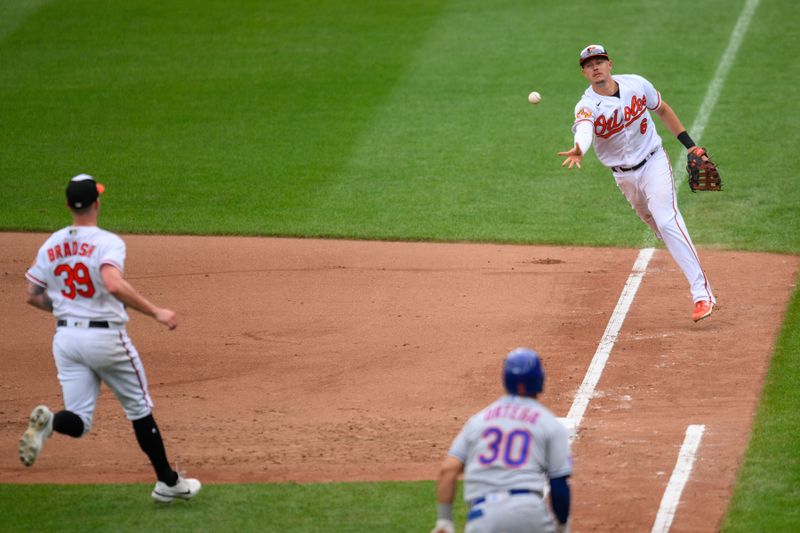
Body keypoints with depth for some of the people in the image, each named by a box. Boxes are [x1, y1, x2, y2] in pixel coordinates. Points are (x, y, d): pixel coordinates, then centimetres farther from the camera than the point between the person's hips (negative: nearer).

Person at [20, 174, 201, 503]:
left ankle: (48, 422, -30)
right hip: (106, 337, -4)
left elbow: (31, 296, 9)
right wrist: (156, 312, -25)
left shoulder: (51, 246, 5)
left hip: (66, 338, 4)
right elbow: (114, 284, -30)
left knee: (78, 422, 5)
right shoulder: (107, 242, -13)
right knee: (139, 408, 14)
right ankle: (168, 482, 23)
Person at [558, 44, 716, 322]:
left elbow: (663, 110, 8)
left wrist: (689, 144, 3)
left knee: (667, 220, -18)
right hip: (624, 177, 2)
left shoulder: (637, 84, -10)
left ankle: (702, 294, -21)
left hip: (654, 163, -2)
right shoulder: (587, 106, -18)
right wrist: (578, 150, -66)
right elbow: (583, 130, -42)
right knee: (657, 224, 15)